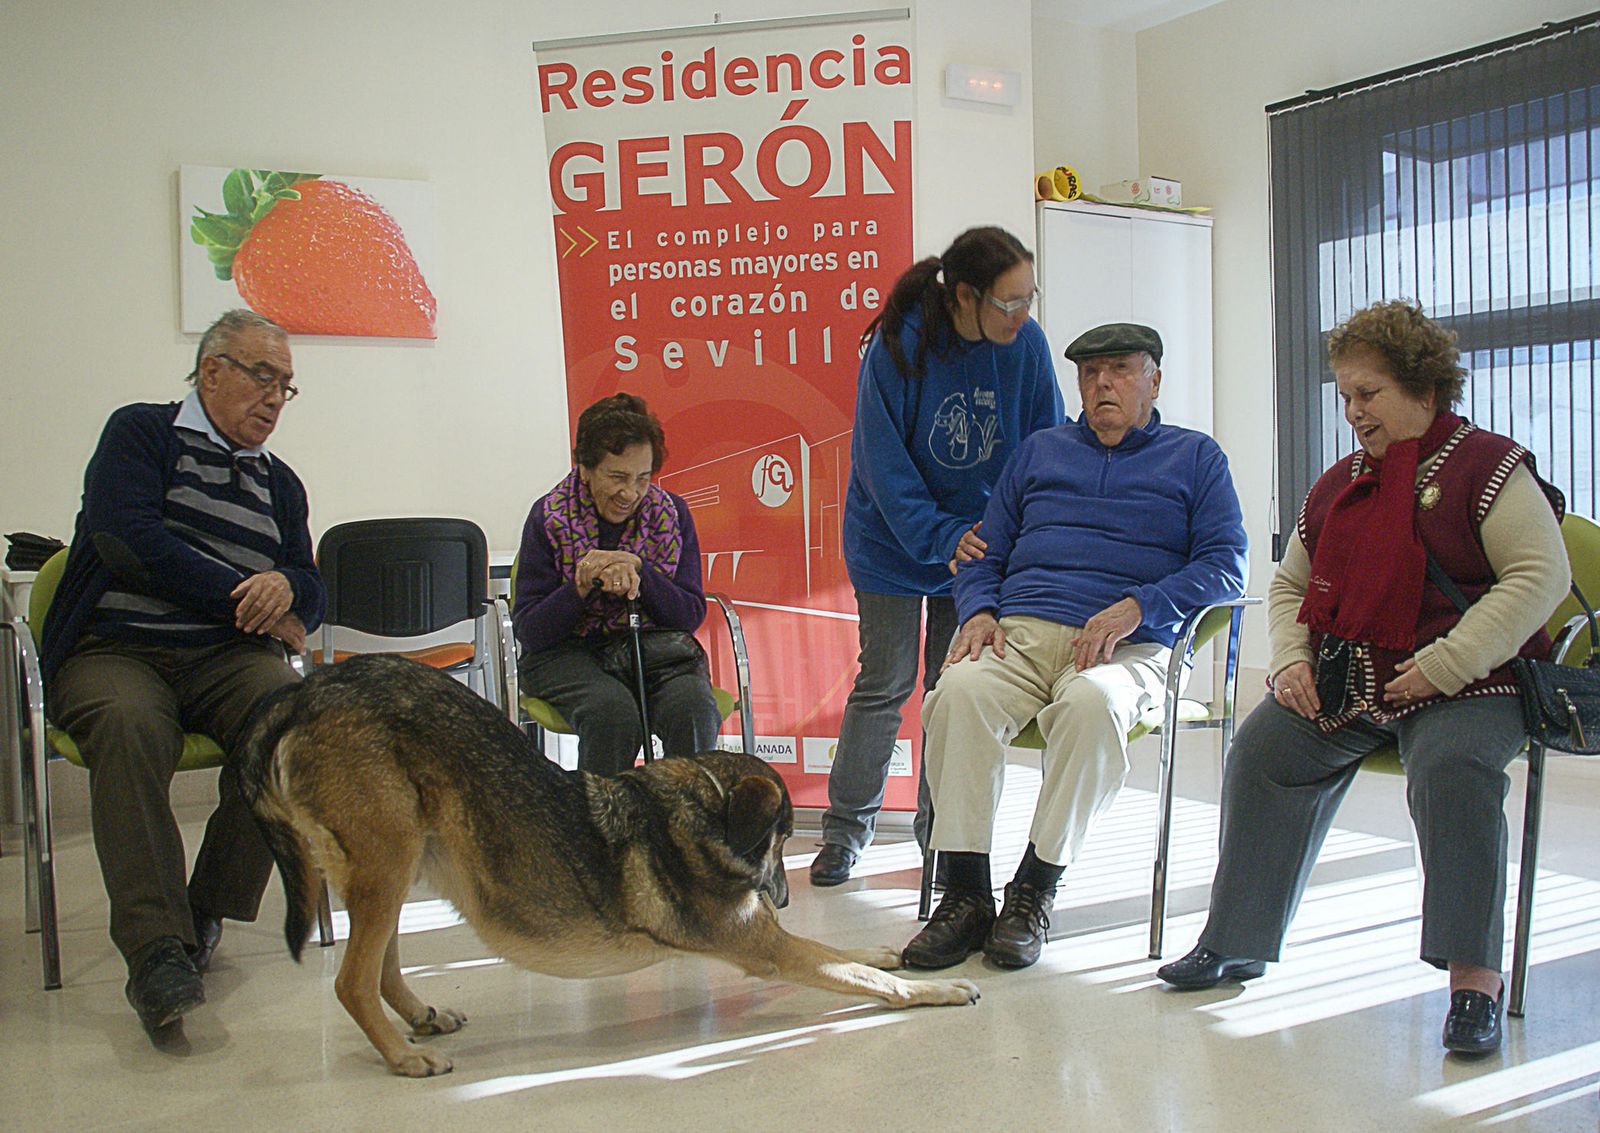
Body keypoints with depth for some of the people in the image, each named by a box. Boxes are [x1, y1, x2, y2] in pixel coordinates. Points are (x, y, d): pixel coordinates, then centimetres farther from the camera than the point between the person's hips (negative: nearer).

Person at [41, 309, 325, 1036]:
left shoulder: (280, 483, 22)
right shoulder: (139, 434, 7)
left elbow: (313, 595, 18)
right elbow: (132, 543, -10)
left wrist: (285, 587, -7)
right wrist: (245, 595, -6)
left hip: (227, 656, 4)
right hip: (112, 650, -3)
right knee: (129, 725, -38)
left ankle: (206, 914, -18)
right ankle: (155, 947, -39)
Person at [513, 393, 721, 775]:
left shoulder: (672, 513, 2)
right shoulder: (549, 517, -4)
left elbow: (692, 614, -2)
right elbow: (529, 632, -6)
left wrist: (638, 572, -19)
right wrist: (583, 586, -24)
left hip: (655, 648, 2)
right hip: (568, 653, -2)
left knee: (692, 706, -30)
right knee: (613, 712, -34)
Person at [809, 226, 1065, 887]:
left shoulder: (1027, 345, -11)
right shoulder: (897, 345, -20)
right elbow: (884, 461, -18)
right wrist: (940, 538, -24)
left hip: (979, 541, 3)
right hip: (895, 541, -2)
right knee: (884, 684, 3)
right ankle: (846, 827, 20)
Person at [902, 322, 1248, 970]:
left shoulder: (1195, 458, 18)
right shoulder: (1039, 451, 26)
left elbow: (1226, 564, 5)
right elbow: (985, 553, 24)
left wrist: (1138, 607, -11)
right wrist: (979, 612, 1)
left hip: (1127, 647, -2)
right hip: (1020, 630, 3)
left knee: (1092, 703, -38)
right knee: (959, 692, -31)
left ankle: (1035, 892, -25)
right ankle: (965, 894, -25)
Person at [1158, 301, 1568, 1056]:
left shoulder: (1487, 465, -2)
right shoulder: (1336, 485, 18)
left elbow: (1541, 574, -12)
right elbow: (1290, 585, 24)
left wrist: (1445, 665, -20)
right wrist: (1290, 661, 2)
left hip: (1466, 684, -5)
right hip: (1346, 682, 5)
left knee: (1451, 769, -34)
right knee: (1262, 751, -16)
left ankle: (1474, 976, -24)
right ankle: (1236, 940, -9)